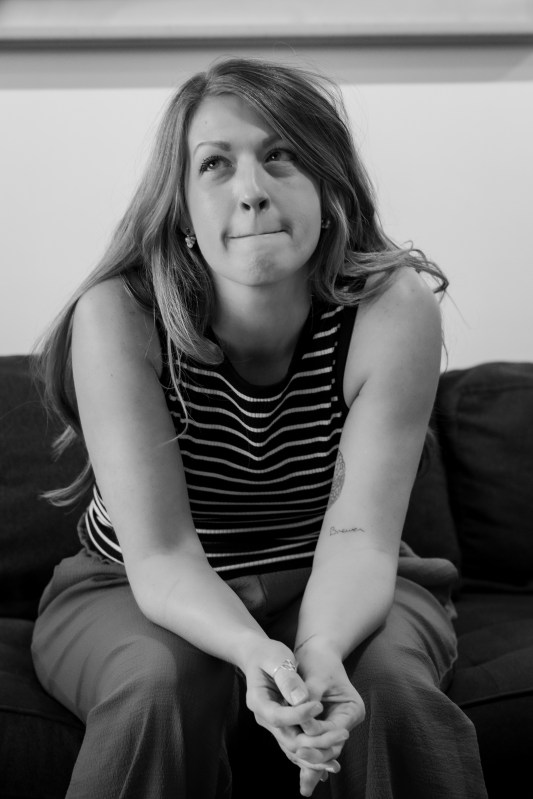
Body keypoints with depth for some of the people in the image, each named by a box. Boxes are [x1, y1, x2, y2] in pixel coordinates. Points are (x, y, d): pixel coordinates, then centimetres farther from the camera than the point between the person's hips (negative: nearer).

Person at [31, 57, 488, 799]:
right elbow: (160, 555, -26)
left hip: (336, 597, 1)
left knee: (387, 684, -29)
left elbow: (359, 535, -23)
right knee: (164, 682, -31)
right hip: (138, 597, 0)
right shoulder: (118, 317, -23)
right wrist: (257, 654, -45)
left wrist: (322, 649, -44)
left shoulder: (394, 309, -21)